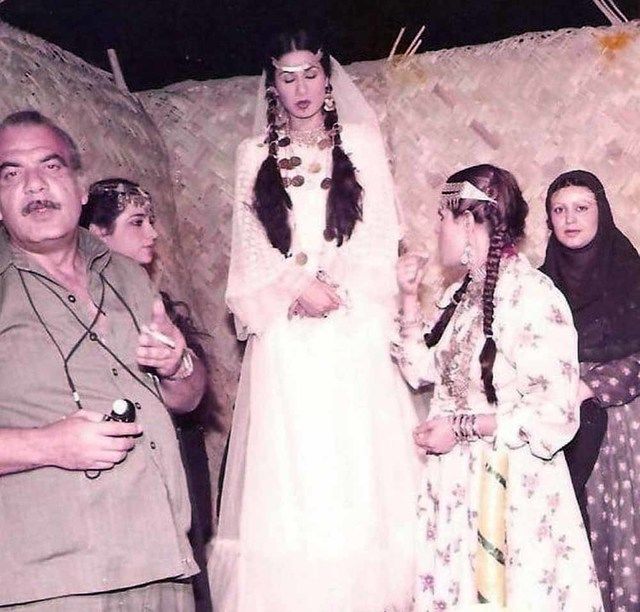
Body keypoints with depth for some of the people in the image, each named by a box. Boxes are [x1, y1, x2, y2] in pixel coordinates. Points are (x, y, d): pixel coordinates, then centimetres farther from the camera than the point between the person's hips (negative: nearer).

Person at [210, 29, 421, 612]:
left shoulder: (361, 142, 10)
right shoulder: (254, 154, 13)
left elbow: (380, 238, 4)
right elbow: (249, 248, 8)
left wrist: (336, 285, -10)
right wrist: (297, 286, -9)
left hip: (351, 332, -1)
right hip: (284, 335, 1)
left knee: (355, 470, -3)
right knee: (289, 476, -2)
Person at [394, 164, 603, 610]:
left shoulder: (534, 297, -19)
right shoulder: (462, 293, 8)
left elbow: (554, 415, -22)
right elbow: (424, 371, 13)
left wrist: (463, 427, -18)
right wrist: (409, 298, 5)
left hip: (512, 489, -7)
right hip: (456, 480, 8)